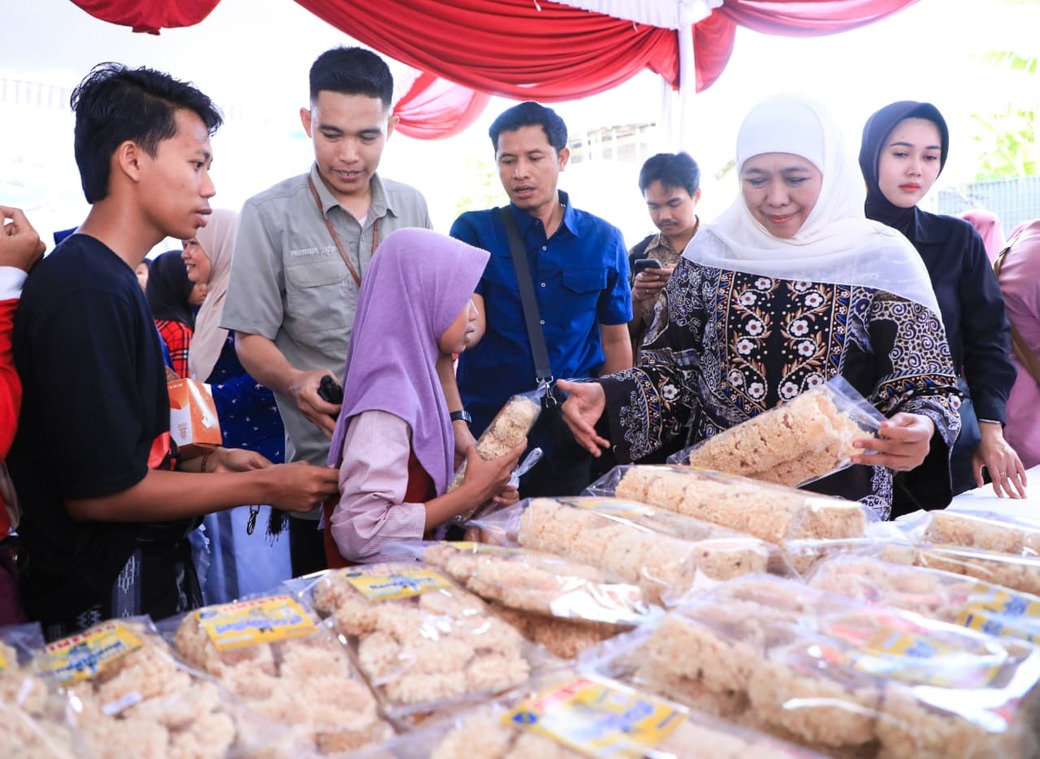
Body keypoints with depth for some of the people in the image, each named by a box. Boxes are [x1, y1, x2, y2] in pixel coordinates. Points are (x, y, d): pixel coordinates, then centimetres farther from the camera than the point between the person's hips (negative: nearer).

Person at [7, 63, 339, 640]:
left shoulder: (108, 281, 9)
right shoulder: (87, 293, -22)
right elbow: (99, 491, -23)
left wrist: (202, 464, 2)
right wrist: (263, 487, -16)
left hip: (148, 580, 9)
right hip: (110, 605, -9)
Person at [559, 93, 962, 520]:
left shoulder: (882, 259, -2)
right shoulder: (712, 250, 4)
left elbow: (926, 389, -2)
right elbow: (677, 365, 9)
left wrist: (920, 429, -25)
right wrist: (609, 396, -9)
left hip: (839, 499, 0)